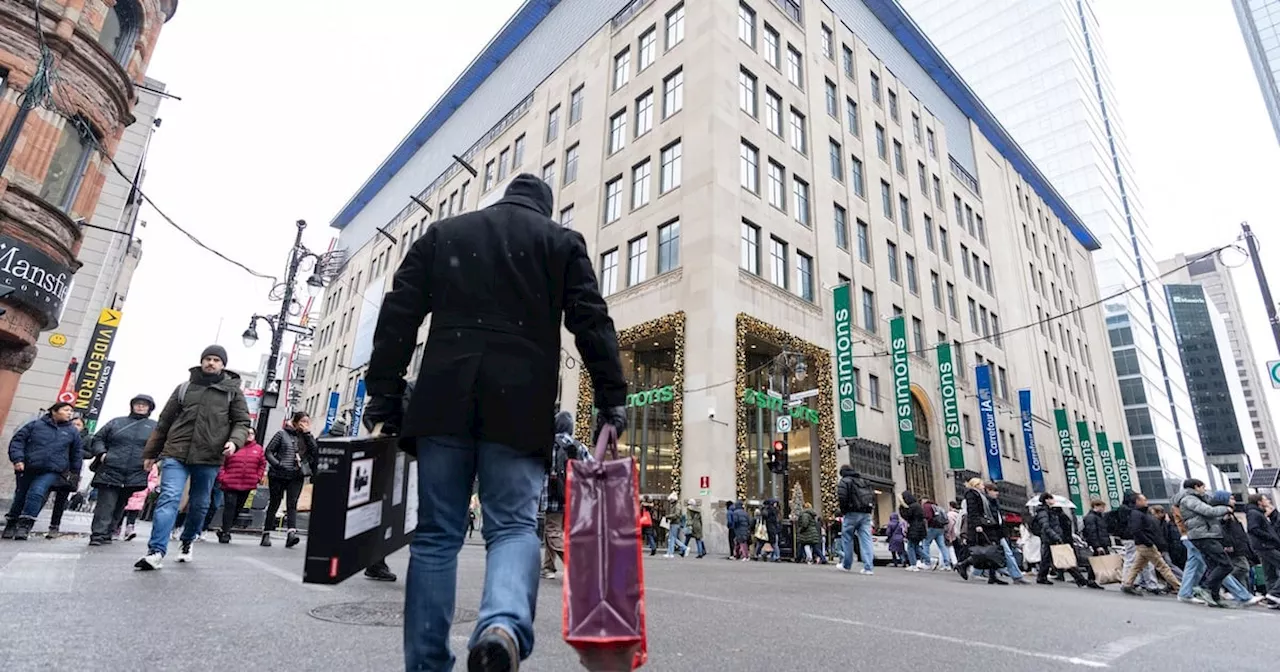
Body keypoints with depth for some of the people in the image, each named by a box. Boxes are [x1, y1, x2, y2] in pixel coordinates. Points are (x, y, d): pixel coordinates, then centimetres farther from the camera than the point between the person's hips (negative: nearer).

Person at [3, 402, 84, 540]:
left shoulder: (72, 431, 7)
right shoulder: (35, 424, 3)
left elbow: (77, 453, 14)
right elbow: (17, 440, 3)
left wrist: (74, 473, 14)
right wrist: (18, 459, -10)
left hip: (52, 471, -1)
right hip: (27, 469, 1)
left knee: (36, 493, -22)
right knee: (20, 497, 12)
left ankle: (25, 524, -13)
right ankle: (11, 524, 32)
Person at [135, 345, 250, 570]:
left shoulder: (232, 391, 5)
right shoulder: (184, 387, 9)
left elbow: (242, 422, 3)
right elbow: (164, 422, 15)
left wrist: (234, 441, -17)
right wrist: (150, 453, 15)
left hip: (209, 459, 0)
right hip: (175, 454, 0)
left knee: (199, 505, 10)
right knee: (169, 499, -12)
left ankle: (187, 541, 32)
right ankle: (156, 551, -11)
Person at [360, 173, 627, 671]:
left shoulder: (443, 232, 19)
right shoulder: (563, 241, 13)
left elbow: (398, 315, 11)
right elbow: (592, 321, 2)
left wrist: (384, 396, 10)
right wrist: (612, 399, 0)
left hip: (444, 400, 2)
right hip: (519, 405, -1)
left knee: (437, 533, 9)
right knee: (514, 525, 2)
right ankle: (505, 624, -24)